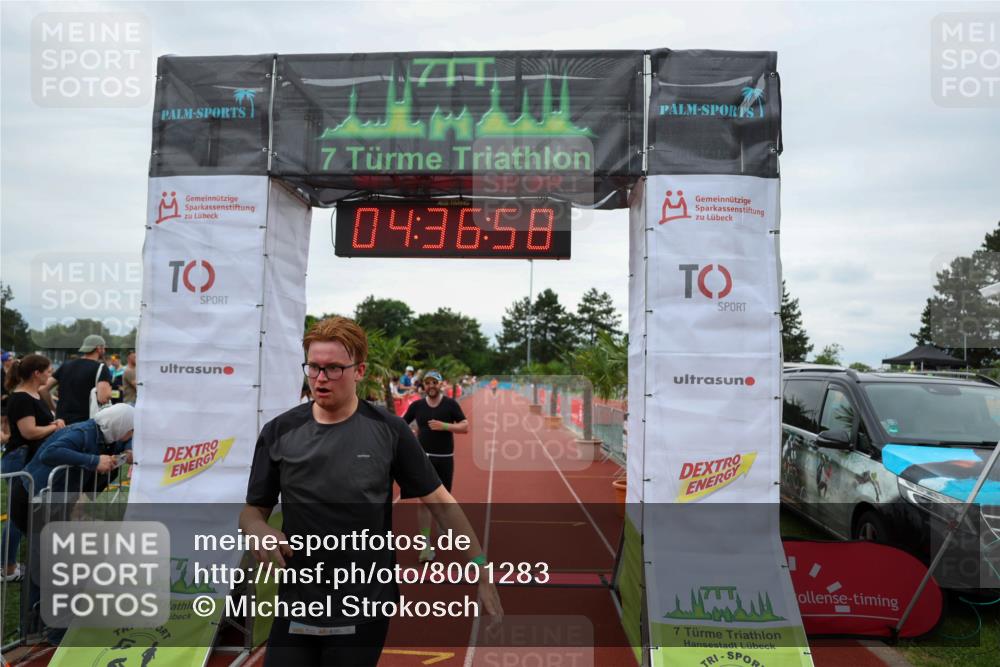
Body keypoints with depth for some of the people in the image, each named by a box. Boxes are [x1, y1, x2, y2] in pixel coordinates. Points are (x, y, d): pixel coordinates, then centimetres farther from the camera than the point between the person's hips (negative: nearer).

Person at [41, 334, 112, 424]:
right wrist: (109, 390, -2)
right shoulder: (100, 367, -8)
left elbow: (43, 389, 9)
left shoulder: (66, 365, 11)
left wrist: (53, 409, 17)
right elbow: (103, 398, -24)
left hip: (62, 421, 6)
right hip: (86, 423, -6)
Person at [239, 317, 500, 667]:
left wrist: (482, 571, -6)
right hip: (296, 607, 2)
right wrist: (256, 528, -15)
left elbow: (440, 502, -3)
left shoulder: (388, 429, -8)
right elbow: (253, 509, 8)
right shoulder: (279, 432, -2)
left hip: (366, 612, -1)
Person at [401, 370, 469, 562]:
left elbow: (465, 427, -6)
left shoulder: (450, 404, -4)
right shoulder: (416, 405, 0)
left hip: (445, 458, 0)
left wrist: (444, 426, -19)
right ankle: (426, 545, -3)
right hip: (423, 458, 0)